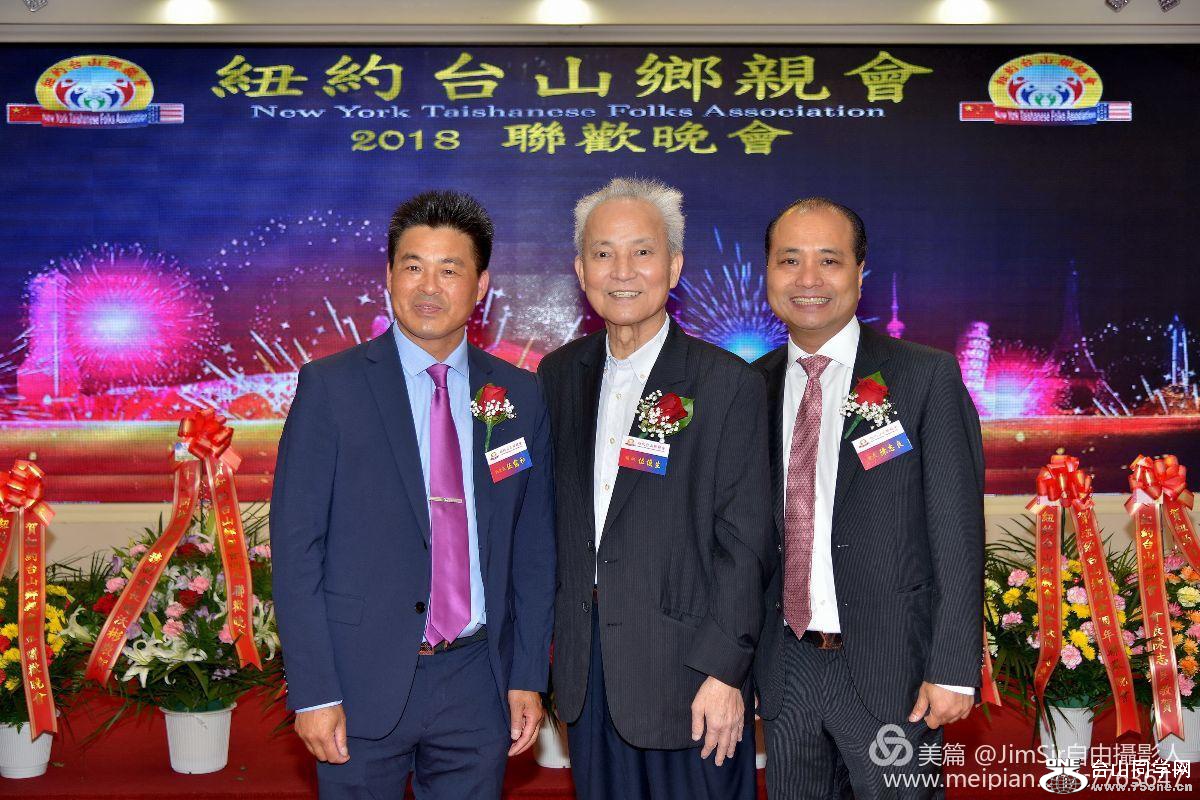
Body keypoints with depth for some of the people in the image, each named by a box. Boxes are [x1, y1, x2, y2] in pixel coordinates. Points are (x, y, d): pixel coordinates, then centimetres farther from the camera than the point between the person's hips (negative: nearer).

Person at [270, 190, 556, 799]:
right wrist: (313, 693, -10)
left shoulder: (519, 396, 4)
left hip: (478, 681, 3)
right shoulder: (330, 387, -5)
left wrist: (528, 679, 4)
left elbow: (533, 548, 7)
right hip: (364, 681, -2)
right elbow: (295, 547, -7)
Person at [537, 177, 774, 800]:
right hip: (584, 666, 5)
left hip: (685, 670, -4)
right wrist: (551, 639, 6)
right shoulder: (558, 375, 7)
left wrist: (724, 671, -14)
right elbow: (546, 512, 10)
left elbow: (745, 542, -10)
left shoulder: (729, 384, -8)